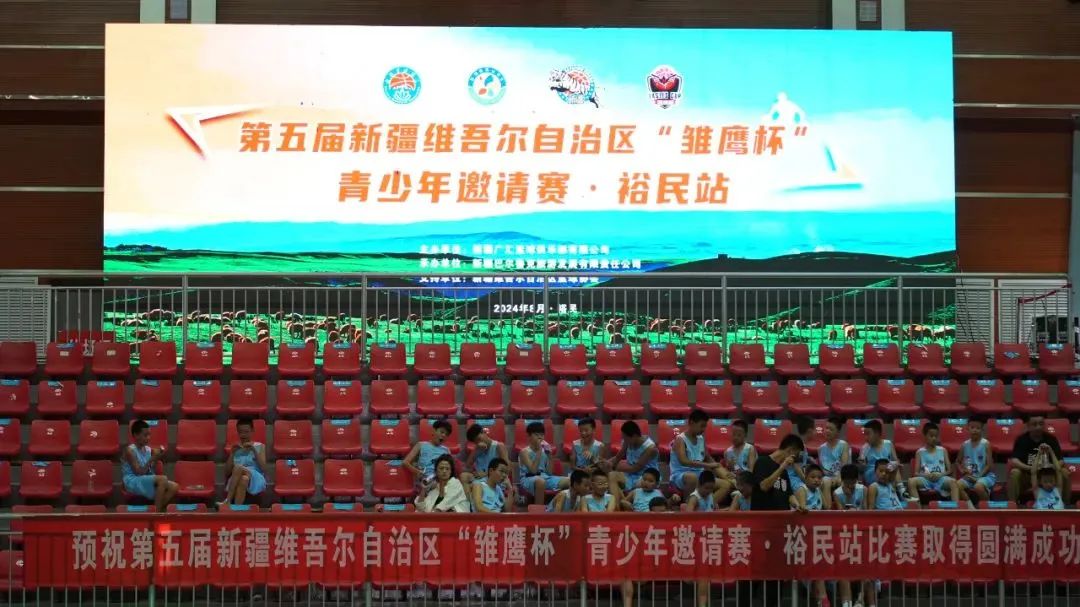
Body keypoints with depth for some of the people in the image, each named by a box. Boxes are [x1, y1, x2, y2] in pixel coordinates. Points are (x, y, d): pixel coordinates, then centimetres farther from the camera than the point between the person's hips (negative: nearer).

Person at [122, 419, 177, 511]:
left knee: (174, 487, -13)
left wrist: (156, 459, -5)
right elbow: (139, 472, -18)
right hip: (133, 482, -7)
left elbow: (153, 472, 11)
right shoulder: (130, 450, -11)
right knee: (163, 479, -29)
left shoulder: (149, 449, 10)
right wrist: (152, 459, -20)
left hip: (147, 481, 7)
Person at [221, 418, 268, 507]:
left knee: (238, 467, -34)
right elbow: (227, 473, 11)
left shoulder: (260, 446, 14)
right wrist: (232, 453, 2)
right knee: (243, 479, -37)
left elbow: (263, 469, 0)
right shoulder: (235, 448, 19)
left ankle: (228, 501, -38)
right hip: (237, 480, 1)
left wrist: (254, 451, -8)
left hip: (256, 480, -1)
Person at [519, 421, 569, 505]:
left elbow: (549, 473, 10)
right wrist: (539, 451, -14)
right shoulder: (525, 452, -3)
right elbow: (533, 470, -16)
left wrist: (549, 456, 0)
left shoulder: (544, 451, 14)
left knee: (569, 481, -14)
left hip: (544, 477, 6)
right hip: (528, 479, -6)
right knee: (540, 481, -43)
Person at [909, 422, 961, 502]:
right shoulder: (920, 452, 13)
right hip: (925, 479, -1)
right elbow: (916, 473, 8)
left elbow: (949, 470, 13)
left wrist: (941, 474, -9)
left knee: (953, 481, -33)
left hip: (940, 479, 1)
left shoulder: (942, 450, 16)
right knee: (911, 481, -33)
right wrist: (926, 475, -14)